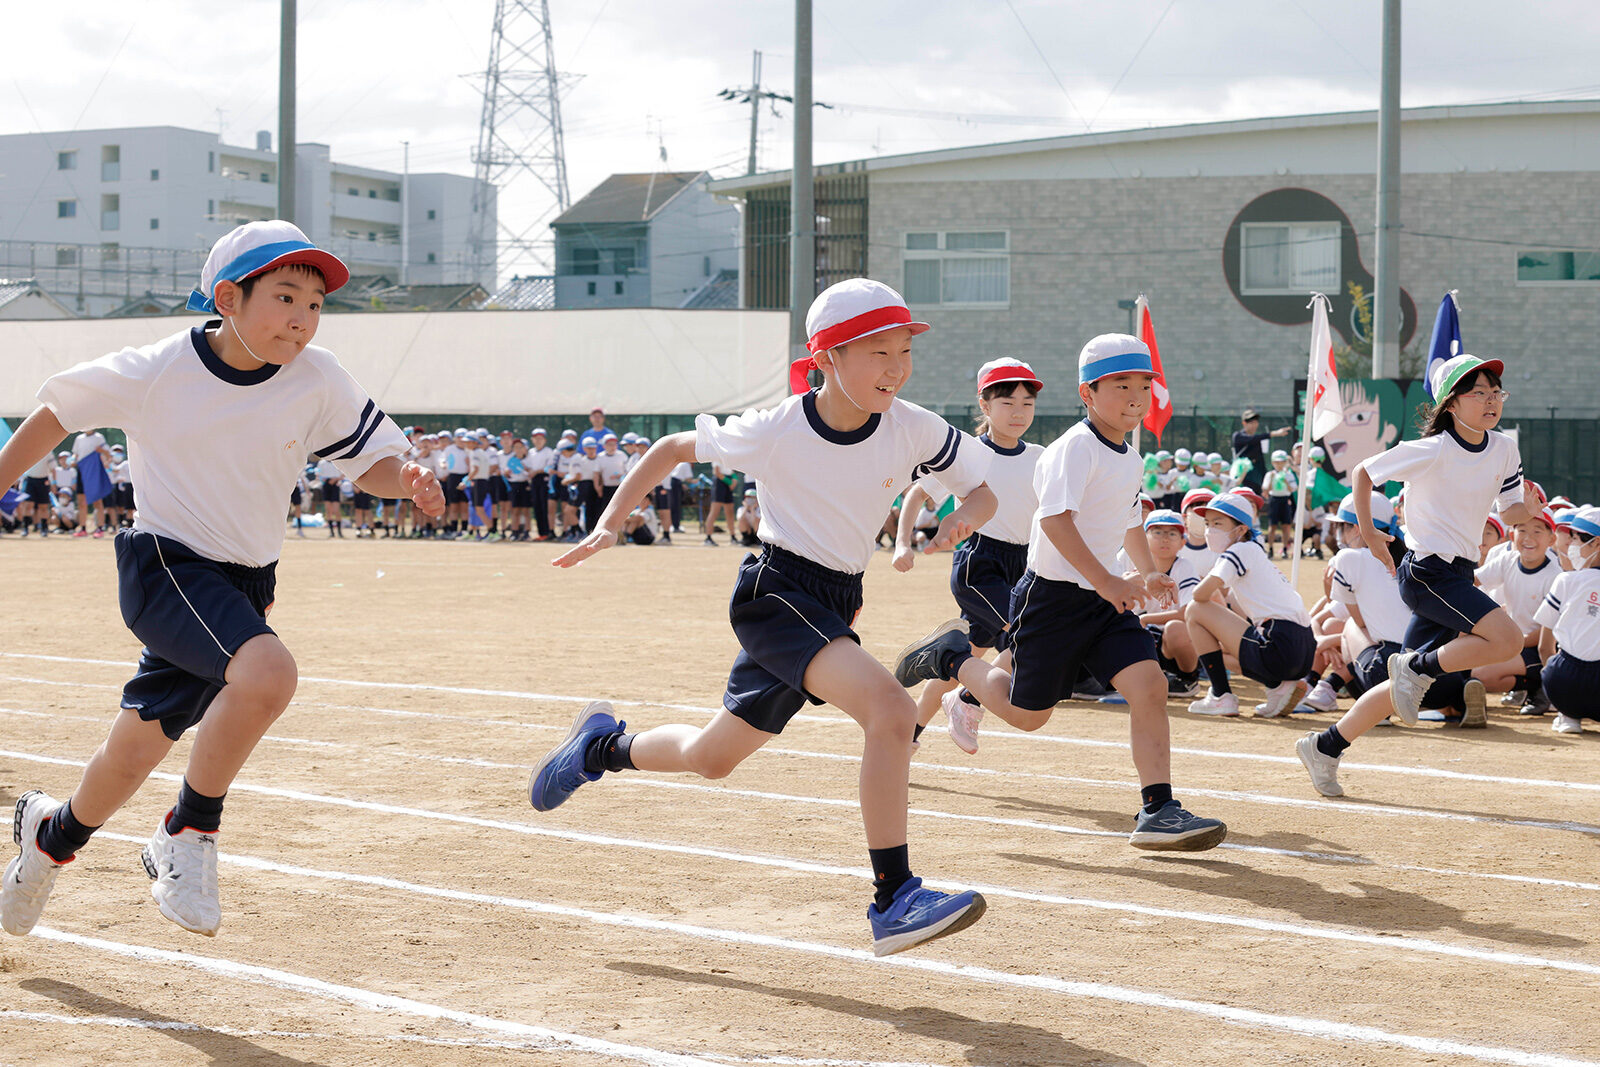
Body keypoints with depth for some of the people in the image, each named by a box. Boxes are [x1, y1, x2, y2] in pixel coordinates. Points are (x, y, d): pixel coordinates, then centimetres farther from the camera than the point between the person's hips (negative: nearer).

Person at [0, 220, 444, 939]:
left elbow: (371, 461, 0)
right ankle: (190, 833, -11)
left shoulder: (318, 381, -8)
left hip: (244, 582, 4)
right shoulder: (154, 373, -13)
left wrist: (405, 479, -23)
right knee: (267, 671, -31)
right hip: (164, 564, -4)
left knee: (136, 753, 10)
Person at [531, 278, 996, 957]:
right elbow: (673, 449, 0)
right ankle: (894, 902, -24)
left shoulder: (913, 430, -8)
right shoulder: (775, 432, -15)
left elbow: (983, 491, 3)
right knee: (891, 710, -28)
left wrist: (962, 518, -19)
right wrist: (609, 524, -3)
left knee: (712, 758, 17)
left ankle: (604, 746, 45)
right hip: (776, 593, -6)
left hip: (833, 606, 6)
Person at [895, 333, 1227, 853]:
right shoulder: (1076, 447, -16)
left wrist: (1148, 574, 14)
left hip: (1106, 596, 7)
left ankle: (1157, 810, -12)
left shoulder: (1130, 458, 11)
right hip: (1054, 595, -7)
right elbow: (1055, 517, -28)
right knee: (1027, 713, 5)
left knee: (1149, 685, -13)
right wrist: (1106, 581, -31)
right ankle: (953, 656, 30)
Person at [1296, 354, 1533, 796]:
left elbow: (1512, 512, 8)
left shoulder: (1504, 449, 3)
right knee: (1508, 639, -23)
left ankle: (1325, 747, 18)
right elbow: (1364, 472, -4)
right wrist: (1367, 533, 1)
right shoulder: (1432, 450, -15)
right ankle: (1417, 666, -5)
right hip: (1428, 572, -7)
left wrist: (1526, 508, -14)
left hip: (1459, 573, 7)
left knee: (1409, 682, 9)